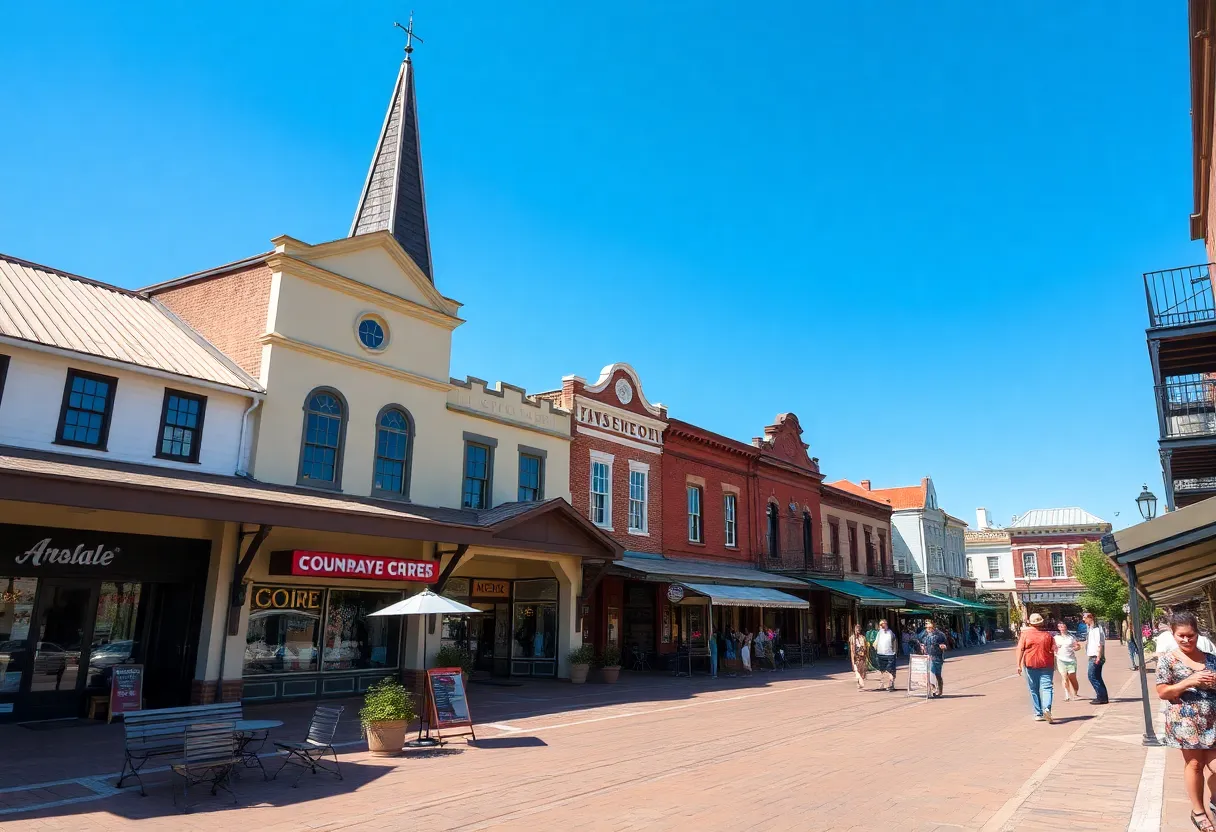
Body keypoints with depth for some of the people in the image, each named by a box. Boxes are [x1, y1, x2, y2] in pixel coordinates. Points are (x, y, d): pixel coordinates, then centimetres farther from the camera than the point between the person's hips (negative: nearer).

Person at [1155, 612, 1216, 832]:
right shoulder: (1167, 660, -6)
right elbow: (1162, 693, -7)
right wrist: (1189, 681, -19)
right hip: (1185, 721, -3)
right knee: (1195, 764, 7)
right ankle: (1198, 811, 23)